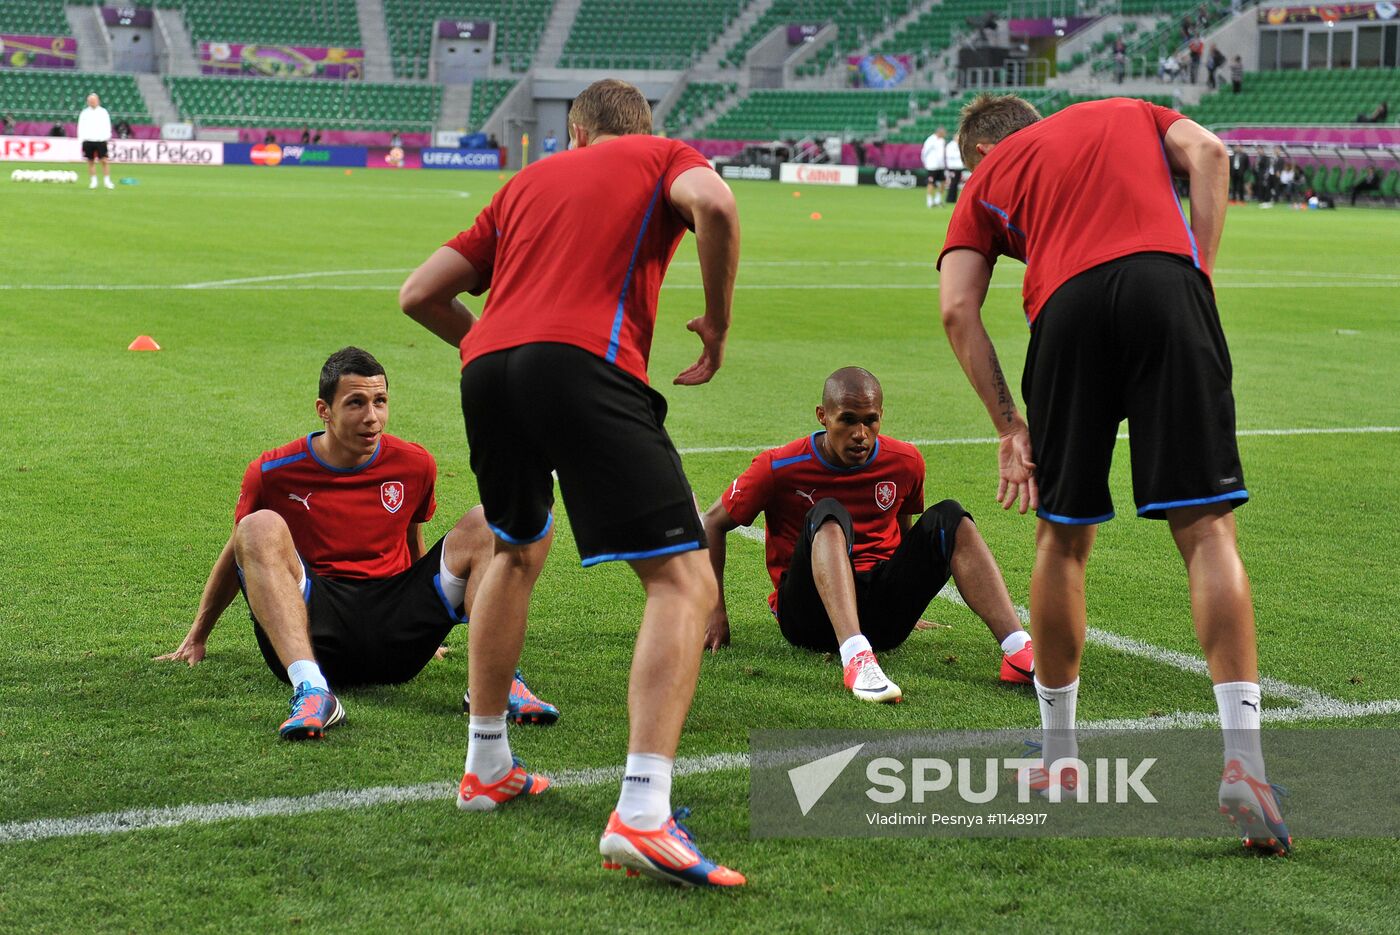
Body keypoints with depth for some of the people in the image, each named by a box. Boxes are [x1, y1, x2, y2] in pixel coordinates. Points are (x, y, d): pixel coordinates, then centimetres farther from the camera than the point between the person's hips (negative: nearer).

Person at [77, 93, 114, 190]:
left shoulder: (103, 112, 7)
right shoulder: (84, 113, 9)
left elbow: (107, 126, 7)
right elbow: (81, 127, 8)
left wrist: (107, 137, -6)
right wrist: (82, 138, -2)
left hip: (101, 140, -1)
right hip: (88, 141, 1)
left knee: (104, 161, -8)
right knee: (91, 162, 5)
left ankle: (107, 180, -2)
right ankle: (93, 181, 12)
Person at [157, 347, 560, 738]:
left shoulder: (415, 465, 8)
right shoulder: (273, 472, 1)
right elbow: (238, 554, 16)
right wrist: (197, 637, 24)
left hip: (394, 643, 3)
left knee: (483, 524, -12)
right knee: (260, 529, -29)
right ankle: (312, 690, -46)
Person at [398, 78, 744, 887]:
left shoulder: (532, 178, 31)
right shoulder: (664, 156, 20)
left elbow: (421, 292, 27)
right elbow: (713, 202, -7)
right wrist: (718, 320, 6)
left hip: (487, 367, 6)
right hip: (584, 365, -6)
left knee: (516, 553, 31)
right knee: (685, 580, -6)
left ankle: (487, 768, 37)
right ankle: (643, 813, -23)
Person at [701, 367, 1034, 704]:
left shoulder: (905, 462, 3)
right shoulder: (781, 467, -7)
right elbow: (713, 523, 3)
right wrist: (716, 612, -2)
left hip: (880, 615, 4)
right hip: (808, 613, -3)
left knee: (949, 518, -16)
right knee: (828, 514, -31)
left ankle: (1019, 650, -30)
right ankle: (856, 658, -52)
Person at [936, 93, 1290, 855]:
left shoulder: (986, 177, 29)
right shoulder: (1129, 114, 34)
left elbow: (957, 310, 13)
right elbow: (1207, 153, 11)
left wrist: (1009, 427, 11)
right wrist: (1197, 274, 8)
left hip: (1066, 307, 0)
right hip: (1165, 285, 0)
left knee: (1062, 539, 16)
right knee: (1207, 529, -2)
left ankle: (1058, 760, 25)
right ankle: (1242, 762, -13)